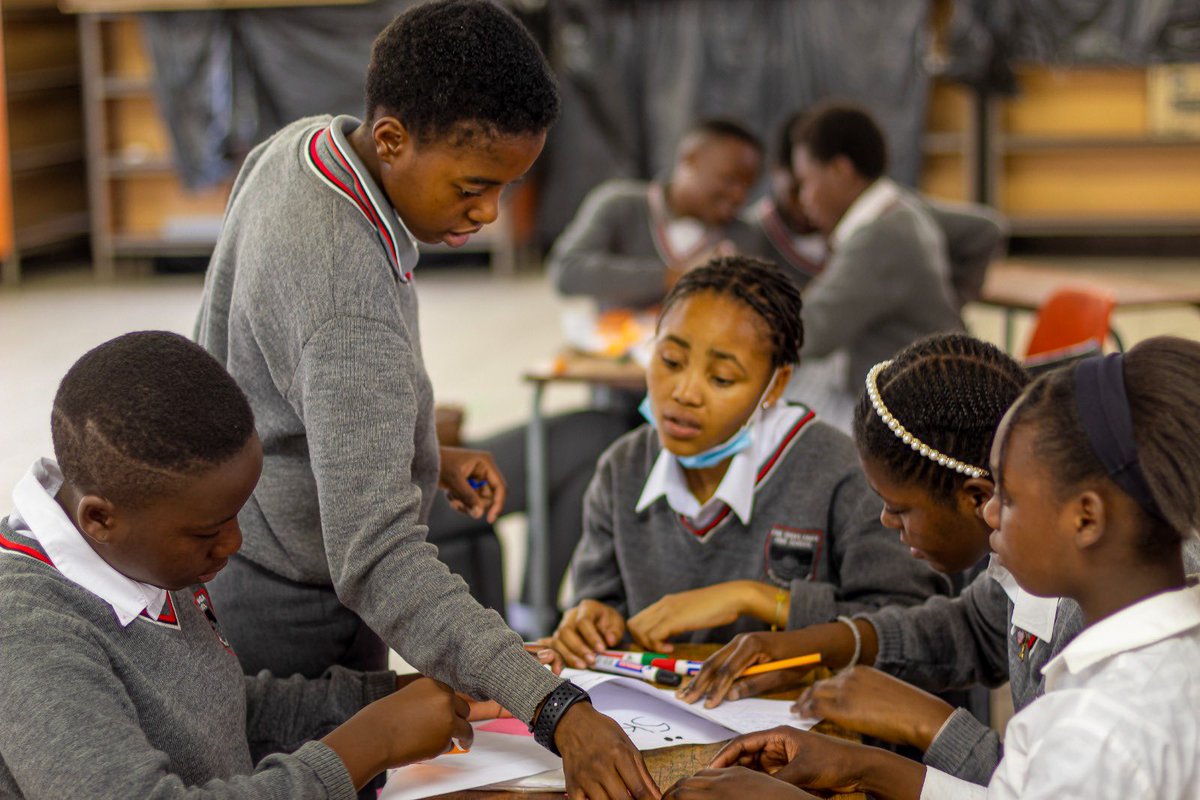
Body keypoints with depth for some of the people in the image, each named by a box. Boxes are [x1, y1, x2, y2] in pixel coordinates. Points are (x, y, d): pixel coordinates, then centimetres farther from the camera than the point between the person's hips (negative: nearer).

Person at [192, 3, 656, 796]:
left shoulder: (305, 146, -6)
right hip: (287, 624, -9)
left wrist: (426, 455, 4)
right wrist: (558, 712, -48)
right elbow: (380, 558, -42)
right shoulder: (347, 300, -35)